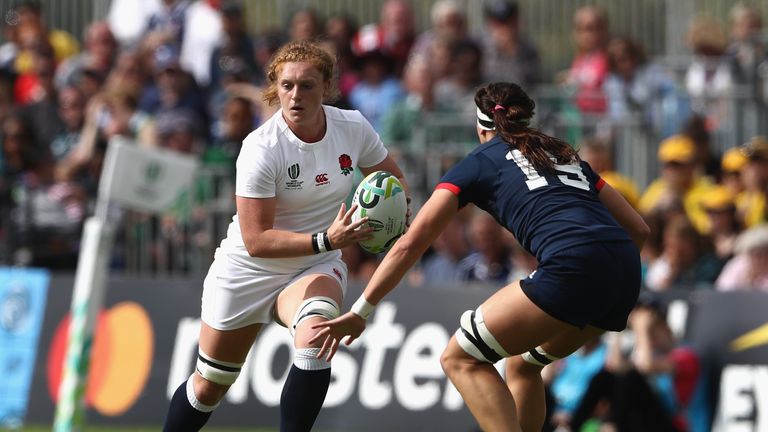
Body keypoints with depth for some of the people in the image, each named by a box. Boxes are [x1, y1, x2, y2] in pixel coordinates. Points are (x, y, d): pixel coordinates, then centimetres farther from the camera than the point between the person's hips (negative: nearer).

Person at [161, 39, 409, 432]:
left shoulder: (353, 127, -13)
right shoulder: (261, 149, -25)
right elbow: (255, 240, -27)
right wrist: (325, 241, -38)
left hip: (316, 269, 2)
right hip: (248, 271, -2)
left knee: (314, 337, -34)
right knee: (209, 385, 11)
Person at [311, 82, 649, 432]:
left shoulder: (478, 163, 17)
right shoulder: (566, 156, 31)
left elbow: (410, 244, 12)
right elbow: (638, 228, 27)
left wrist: (359, 313, 14)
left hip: (572, 266, -6)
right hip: (625, 275, 6)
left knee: (461, 359, 4)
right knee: (521, 363, 26)